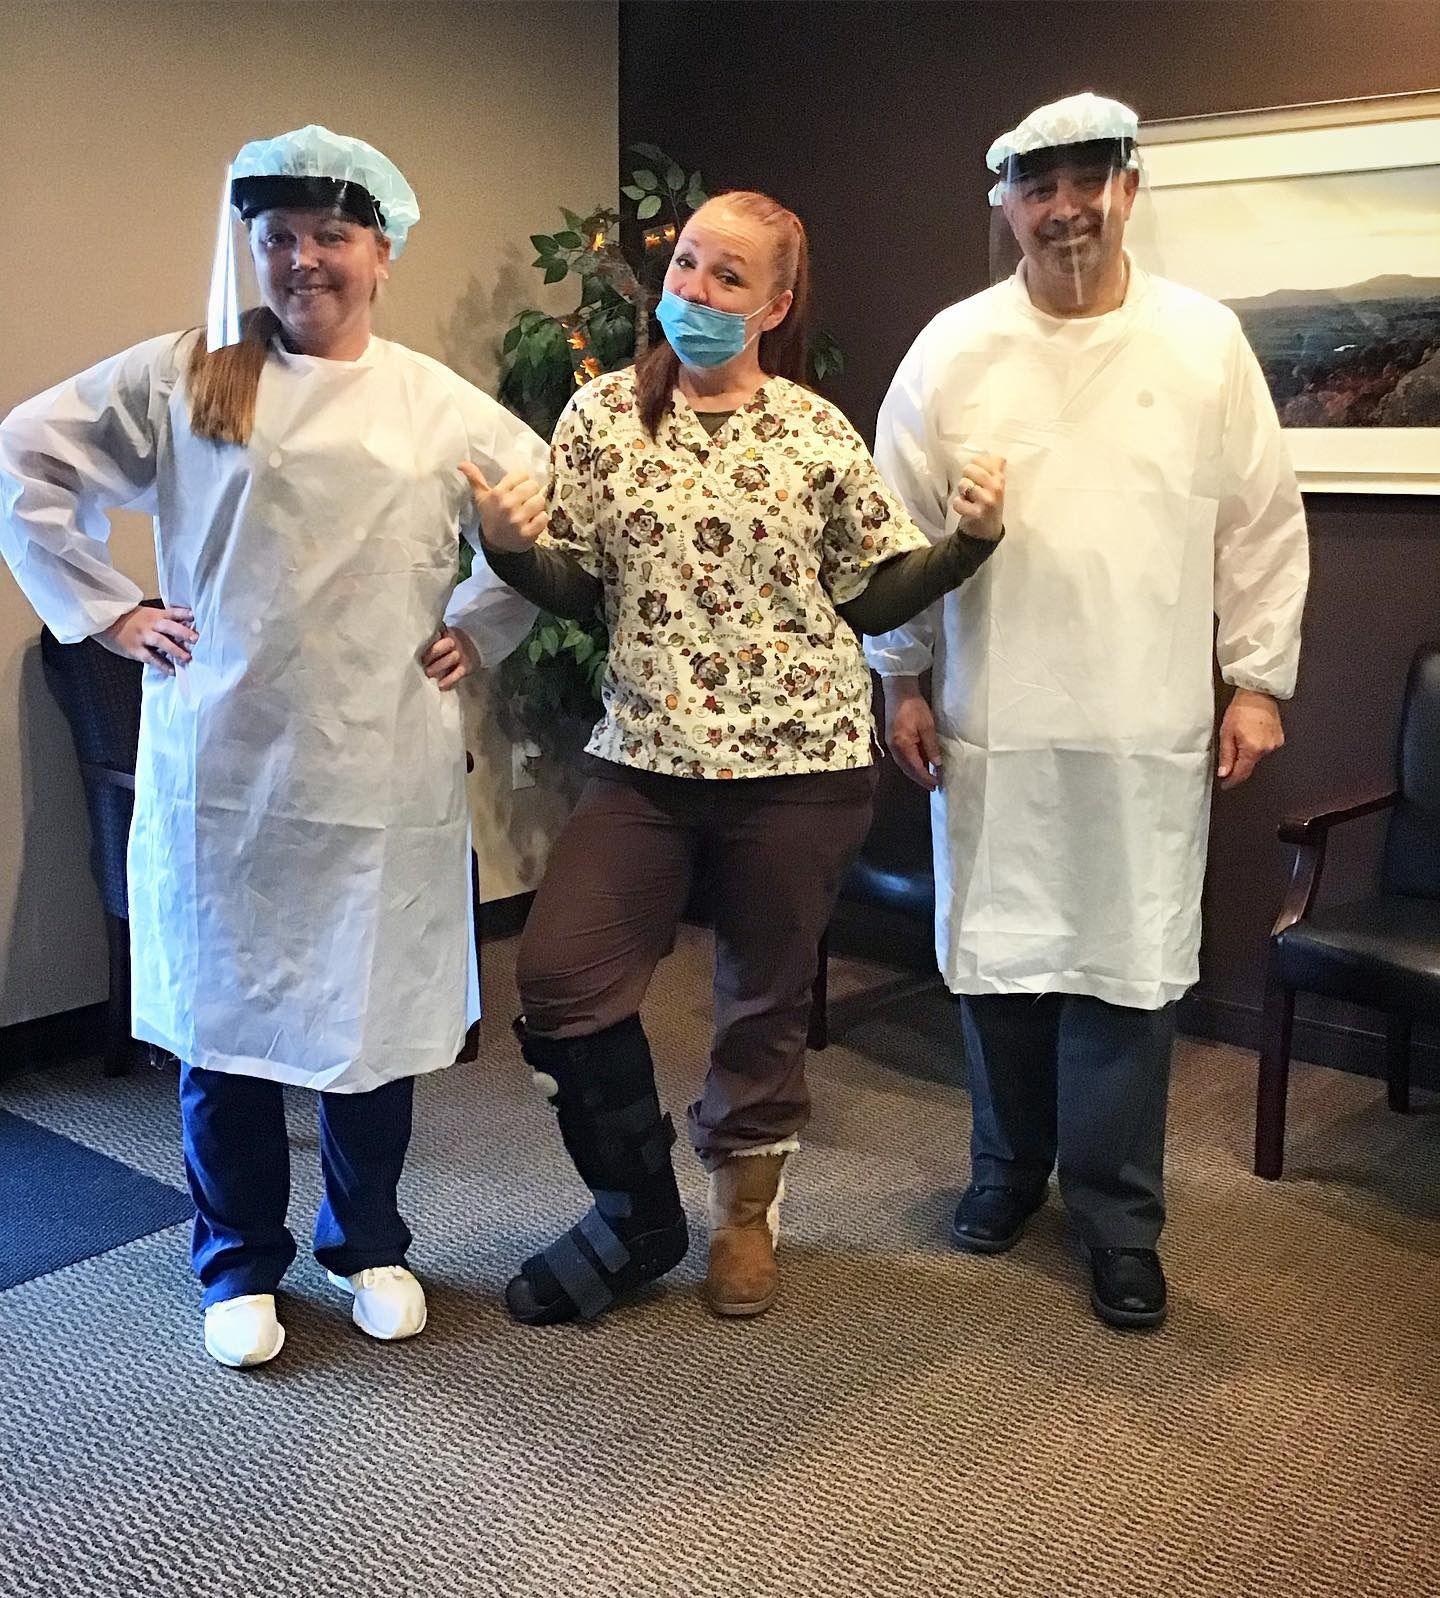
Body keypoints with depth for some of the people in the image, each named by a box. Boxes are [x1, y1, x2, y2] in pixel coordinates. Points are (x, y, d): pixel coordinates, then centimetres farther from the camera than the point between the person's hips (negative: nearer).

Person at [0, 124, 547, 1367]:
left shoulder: (443, 408, 6)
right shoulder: (183, 379, 2)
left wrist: (481, 628, 7)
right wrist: (106, 611, 0)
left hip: (386, 775, 1)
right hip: (222, 770, -1)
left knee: (375, 1019, 9)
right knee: (224, 1022, 8)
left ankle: (371, 1246, 31)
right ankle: (240, 1265, 27)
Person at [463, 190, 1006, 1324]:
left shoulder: (817, 431, 0)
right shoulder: (602, 414, 3)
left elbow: (876, 595, 5)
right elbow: (573, 588, 5)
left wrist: (971, 538, -9)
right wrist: (512, 547, -14)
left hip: (800, 762, -1)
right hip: (648, 760, 2)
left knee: (768, 995, 10)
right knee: (561, 977, -5)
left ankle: (745, 1211, 35)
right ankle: (639, 1211, 19)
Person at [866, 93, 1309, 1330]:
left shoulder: (1206, 340, 2)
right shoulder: (953, 349, 2)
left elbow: (1263, 524, 5)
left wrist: (1258, 679, 2)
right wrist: (903, 680, 4)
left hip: (1150, 727, 0)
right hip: (993, 720, 1)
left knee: (1129, 968, 2)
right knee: (998, 954, 10)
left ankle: (1118, 1218, 17)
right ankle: (1010, 1167, 32)